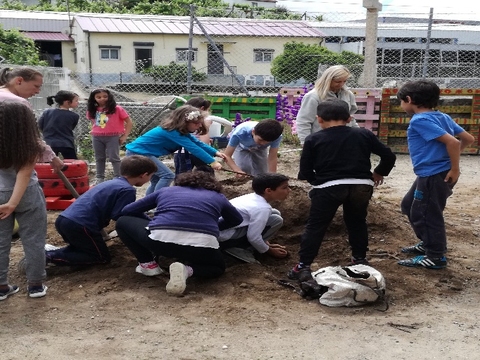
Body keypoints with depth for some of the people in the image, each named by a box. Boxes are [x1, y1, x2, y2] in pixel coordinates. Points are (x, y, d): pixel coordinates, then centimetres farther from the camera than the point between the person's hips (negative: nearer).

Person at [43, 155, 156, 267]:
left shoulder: (113, 182, 21)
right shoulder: (127, 190, -6)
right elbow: (119, 217, -11)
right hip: (79, 224, -9)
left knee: (85, 247, 31)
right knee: (102, 258, 8)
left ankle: (51, 252, 10)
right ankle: (52, 257, -4)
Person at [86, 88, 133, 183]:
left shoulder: (117, 109, -9)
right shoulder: (92, 110, 4)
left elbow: (129, 123, -7)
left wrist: (124, 136, -10)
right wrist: (93, 131, 9)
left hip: (113, 137, -5)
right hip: (97, 137, 5)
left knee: (114, 158, 0)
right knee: (99, 158, 13)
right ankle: (99, 178, 22)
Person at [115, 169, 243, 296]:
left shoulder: (165, 190, 28)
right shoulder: (218, 197, 29)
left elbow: (127, 211, 33)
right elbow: (237, 219, 46)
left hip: (161, 239, 1)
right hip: (202, 245, 0)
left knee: (122, 222, 28)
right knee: (218, 267, 34)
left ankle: (148, 265, 19)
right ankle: (187, 269, 3)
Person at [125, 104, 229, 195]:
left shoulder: (181, 131, 4)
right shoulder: (173, 132, -26)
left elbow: (198, 143, 5)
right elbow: (193, 148, -30)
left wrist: (216, 152, -7)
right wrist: (212, 162, -31)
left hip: (140, 152, 10)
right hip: (138, 152, -10)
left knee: (157, 179, 17)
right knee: (167, 175, -14)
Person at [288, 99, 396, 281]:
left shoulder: (313, 139, 8)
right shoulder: (364, 134, 14)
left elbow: (305, 172, 6)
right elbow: (389, 156, 13)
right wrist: (379, 173, 29)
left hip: (328, 187, -3)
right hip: (361, 185, 3)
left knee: (315, 226, 7)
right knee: (357, 223, 24)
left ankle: (303, 267, 5)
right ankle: (360, 261, 32)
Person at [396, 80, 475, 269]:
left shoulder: (420, 120, -18)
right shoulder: (442, 117, 10)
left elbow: (451, 142, -26)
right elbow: (468, 138, 12)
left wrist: (455, 169, -17)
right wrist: (449, 157, 14)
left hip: (434, 175, -10)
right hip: (431, 174, 10)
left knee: (426, 214, 2)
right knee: (409, 206, 21)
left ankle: (436, 257, 13)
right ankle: (427, 243, 32)